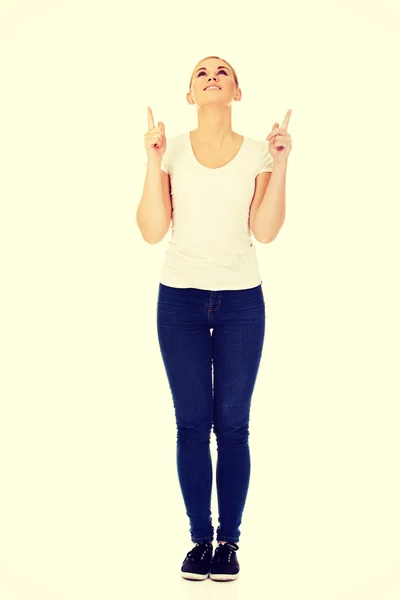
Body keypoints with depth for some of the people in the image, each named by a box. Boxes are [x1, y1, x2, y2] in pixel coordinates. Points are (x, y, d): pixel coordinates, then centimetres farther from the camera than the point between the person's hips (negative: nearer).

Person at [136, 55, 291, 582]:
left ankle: (229, 541, 9)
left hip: (241, 300, 0)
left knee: (232, 425, -1)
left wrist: (280, 165, -8)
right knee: (192, 425, 0)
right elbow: (152, 231, -4)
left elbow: (263, 232, -5)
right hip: (180, 299, 0)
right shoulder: (172, 150, 4)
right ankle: (201, 539, 10)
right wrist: (153, 160, -10)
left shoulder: (256, 153, 4)